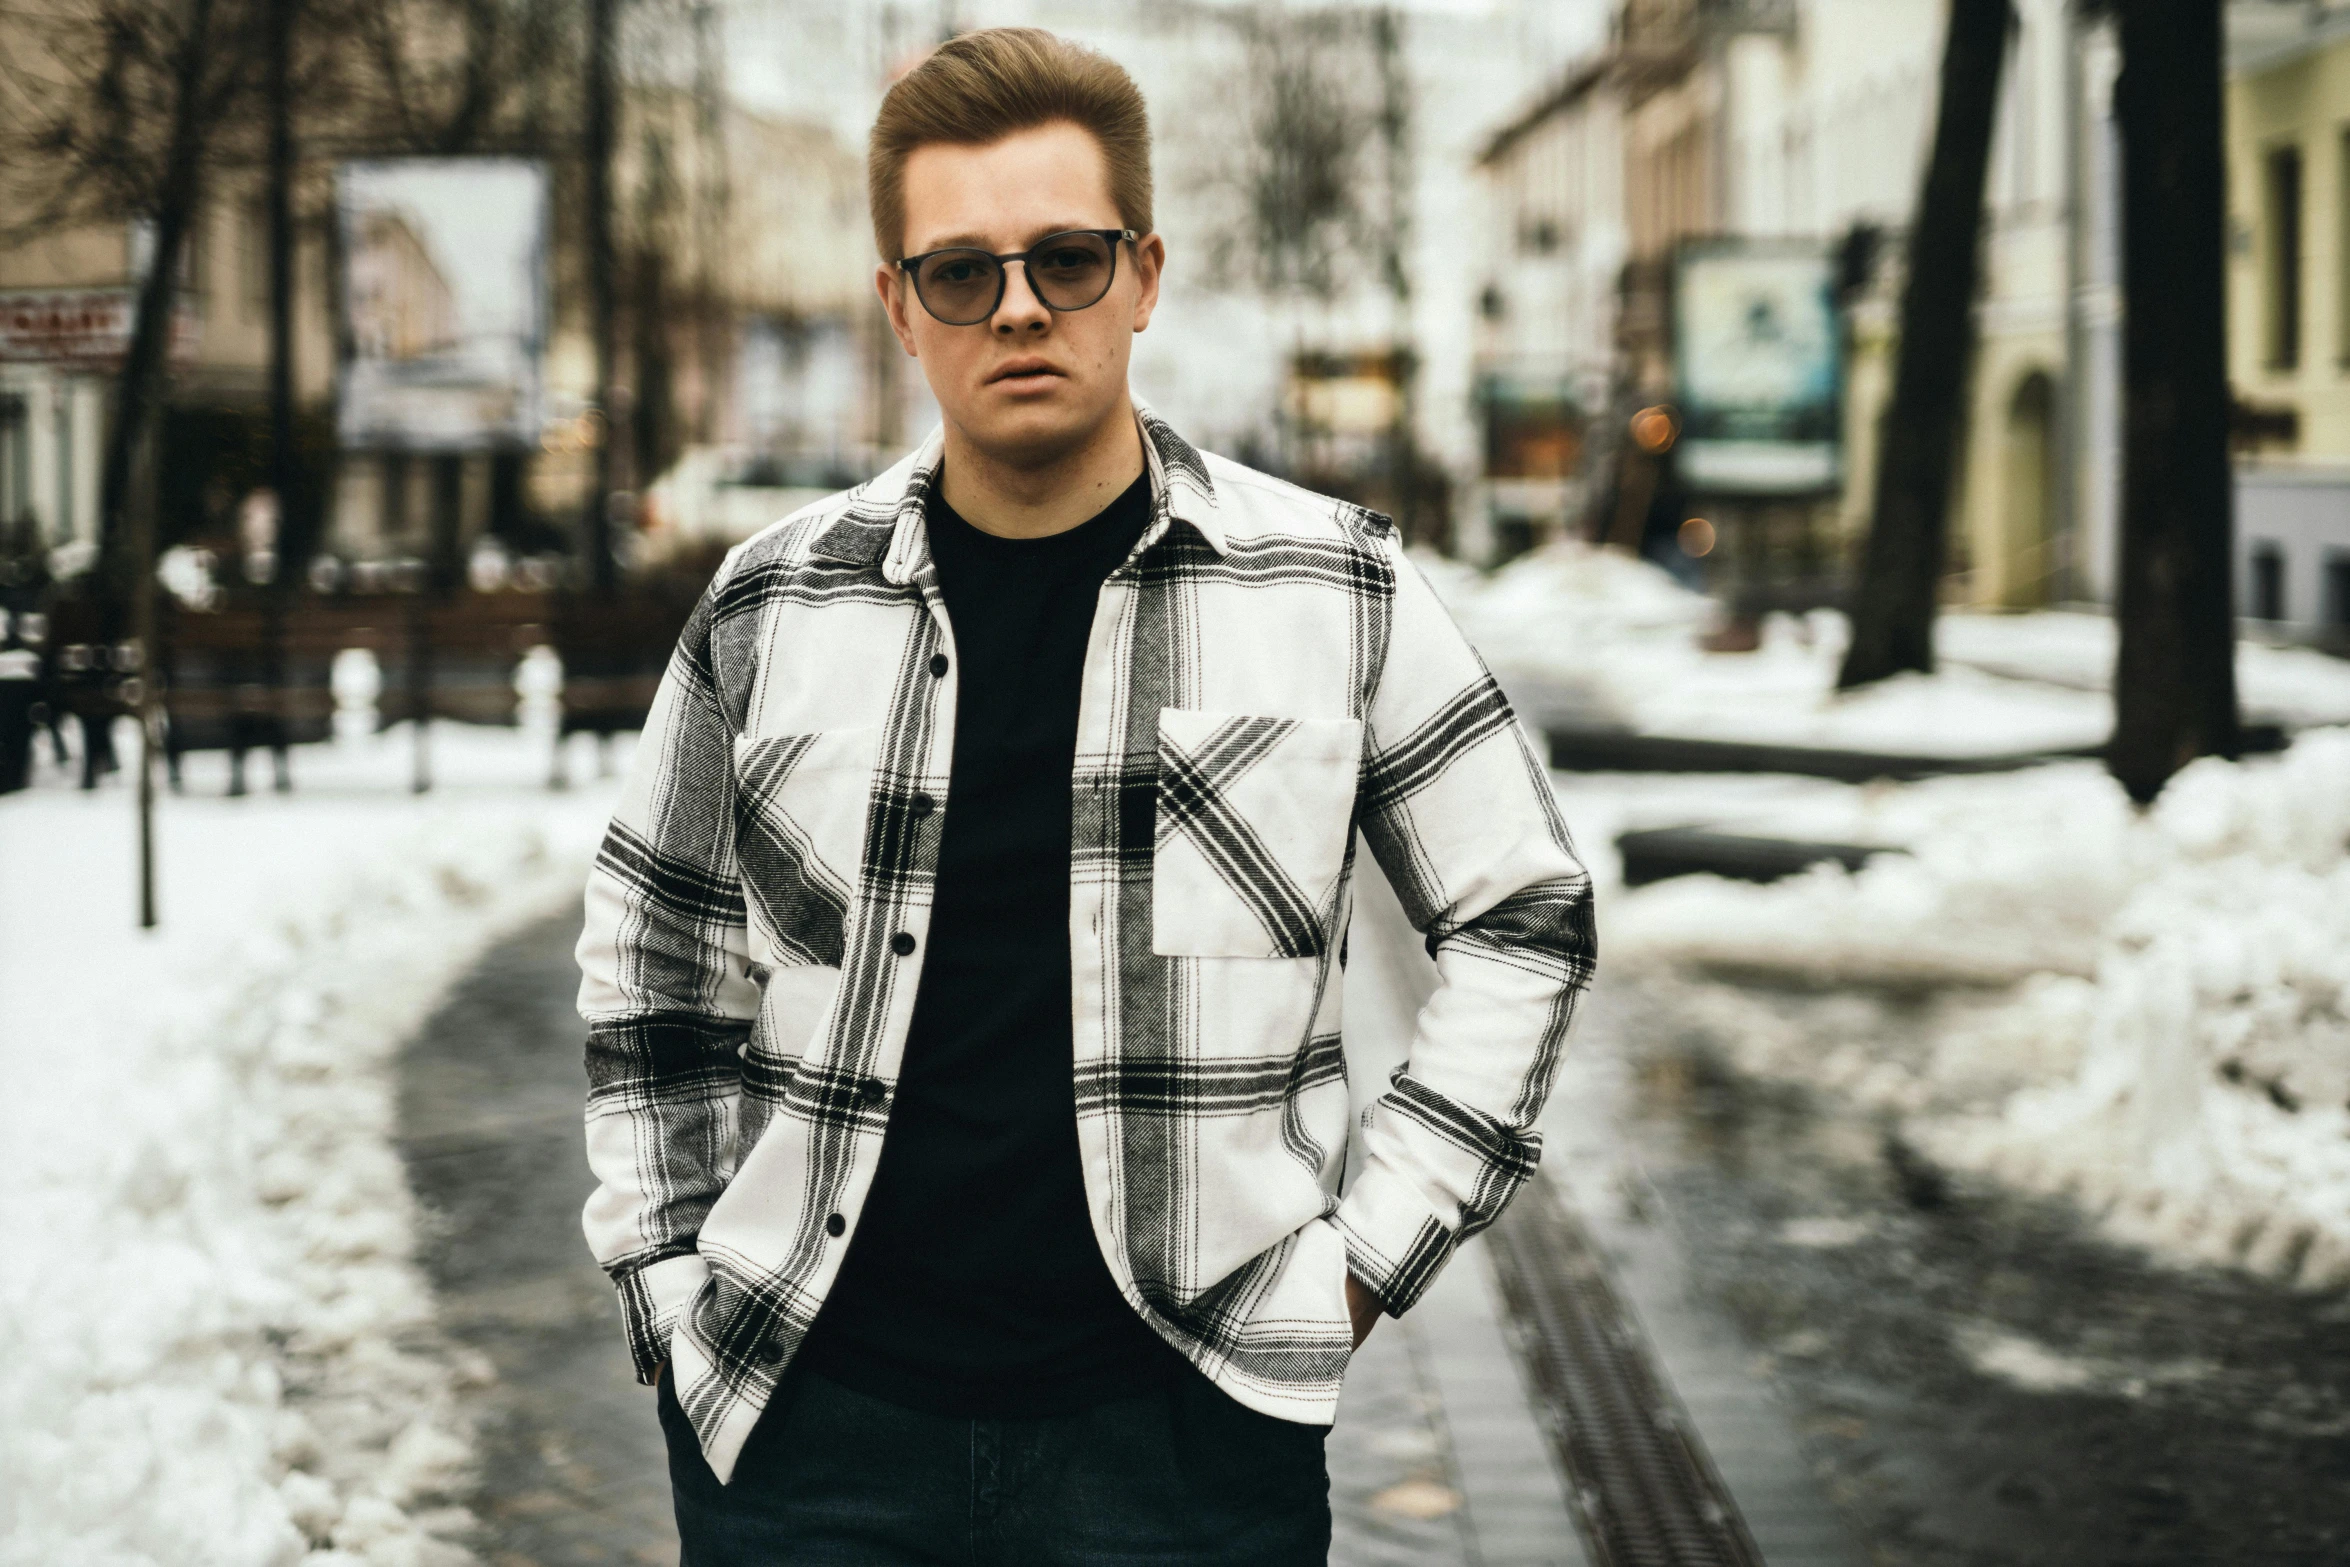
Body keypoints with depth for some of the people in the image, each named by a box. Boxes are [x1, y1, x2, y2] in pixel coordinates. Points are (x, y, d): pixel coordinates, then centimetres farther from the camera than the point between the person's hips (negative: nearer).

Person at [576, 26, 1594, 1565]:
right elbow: (655, 978, 15)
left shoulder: (1334, 593, 0)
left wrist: (1367, 1249, 2)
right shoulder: (773, 610, 4)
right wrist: (678, 1296, 9)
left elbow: (1524, 921, 8)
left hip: (1180, 1431, -1)